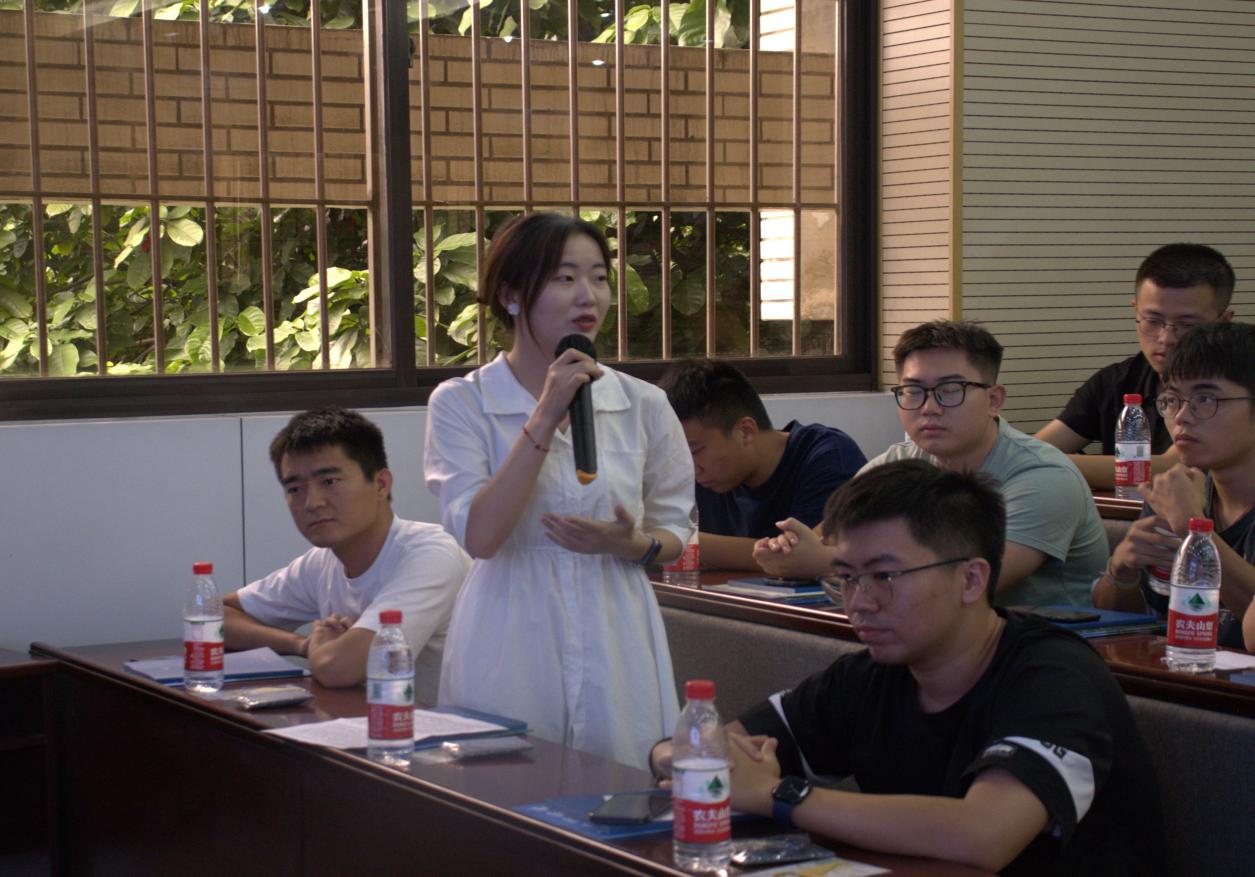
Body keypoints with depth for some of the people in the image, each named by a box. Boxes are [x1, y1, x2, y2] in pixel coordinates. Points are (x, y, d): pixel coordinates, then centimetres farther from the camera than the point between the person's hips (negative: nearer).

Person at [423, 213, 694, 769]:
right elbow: (478, 535, -15)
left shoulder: (642, 405, 4)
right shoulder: (460, 403, -3)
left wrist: (631, 544, -11)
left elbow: (676, 532, 12)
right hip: (513, 655, -2)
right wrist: (545, 420, -17)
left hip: (617, 653, 2)